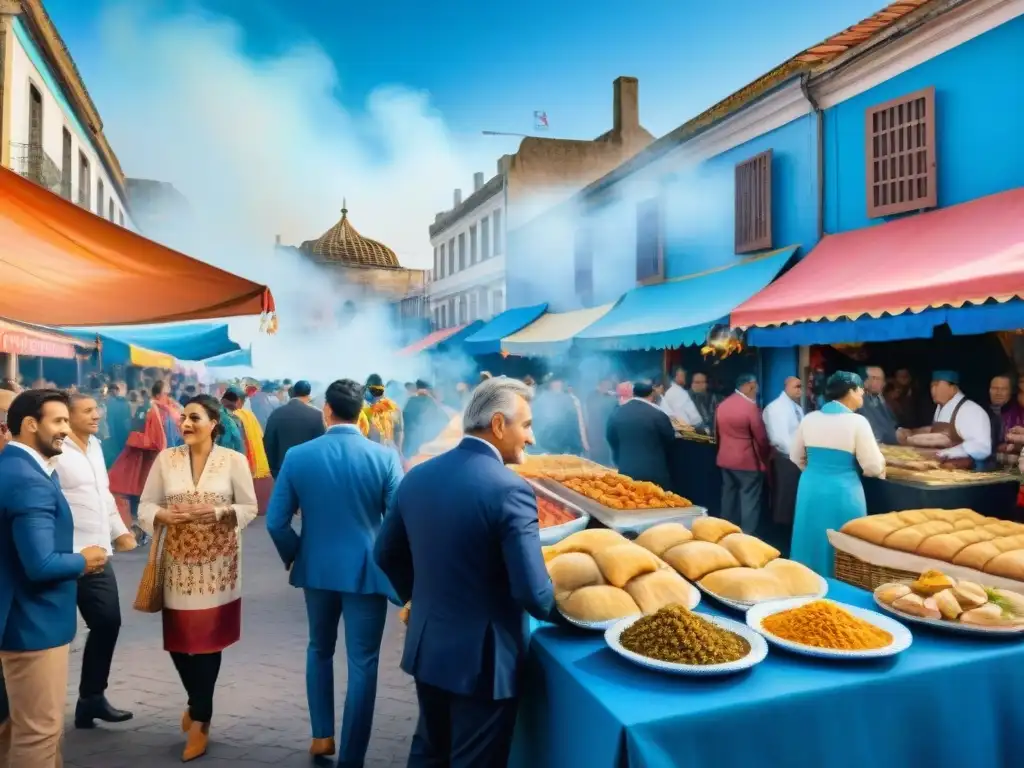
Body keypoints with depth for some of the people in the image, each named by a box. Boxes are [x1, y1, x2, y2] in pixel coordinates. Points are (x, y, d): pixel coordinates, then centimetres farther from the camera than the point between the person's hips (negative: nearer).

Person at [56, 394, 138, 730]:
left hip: (98, 553, 8)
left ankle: (92, 697, 26)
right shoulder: (55, 453, -15)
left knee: (108, 622, 11)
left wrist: (120, 531, 20)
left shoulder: (95, 446, 13)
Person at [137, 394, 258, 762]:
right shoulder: (166, 459, 1)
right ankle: (198, 704, 37)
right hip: (178, 561, 2)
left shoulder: (234, 460, -5)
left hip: (217, 562, -2)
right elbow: (145, 506, 4)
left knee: (209, 639, 3)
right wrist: (163, 516, -17)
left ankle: (199, 718, 22)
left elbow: (249, 508, -1)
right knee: (177, 639, 7)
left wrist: (219, 513, -18)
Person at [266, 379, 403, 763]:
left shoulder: (297, 456, -7)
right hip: (366, 571, -2)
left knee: (319, 650, 25)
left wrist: (293, 557, 12)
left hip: (317, 569, 3)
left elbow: (276, 522, -5)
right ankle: (350, 757, 16)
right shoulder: (384, 457, -12)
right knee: (362, 664, 8)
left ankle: (321, 736, 34)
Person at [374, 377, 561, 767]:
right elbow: (533, 594, -24)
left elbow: (386, 554, 9)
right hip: (484, 658, -6)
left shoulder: (417, 476, -1)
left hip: (426, 646, 7)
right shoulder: (510, 489, -23)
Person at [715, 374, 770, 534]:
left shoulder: (723, 404, 6)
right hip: (748, 461, -7)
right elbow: (761, 437, -11)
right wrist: (765, 458, 4)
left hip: (726, 459, 8)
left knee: (729, 497, 15)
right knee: (749, 501, 0)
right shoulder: (750, 407, -16)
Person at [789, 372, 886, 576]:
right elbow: (874, 467, -9)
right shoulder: (857, 421, -11)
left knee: (813, 542, 16)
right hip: (842, 491, -5)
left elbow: (796, 457, 14)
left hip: (811, 487, 5)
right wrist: (879, 468, 13)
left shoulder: (809, 418, 4)